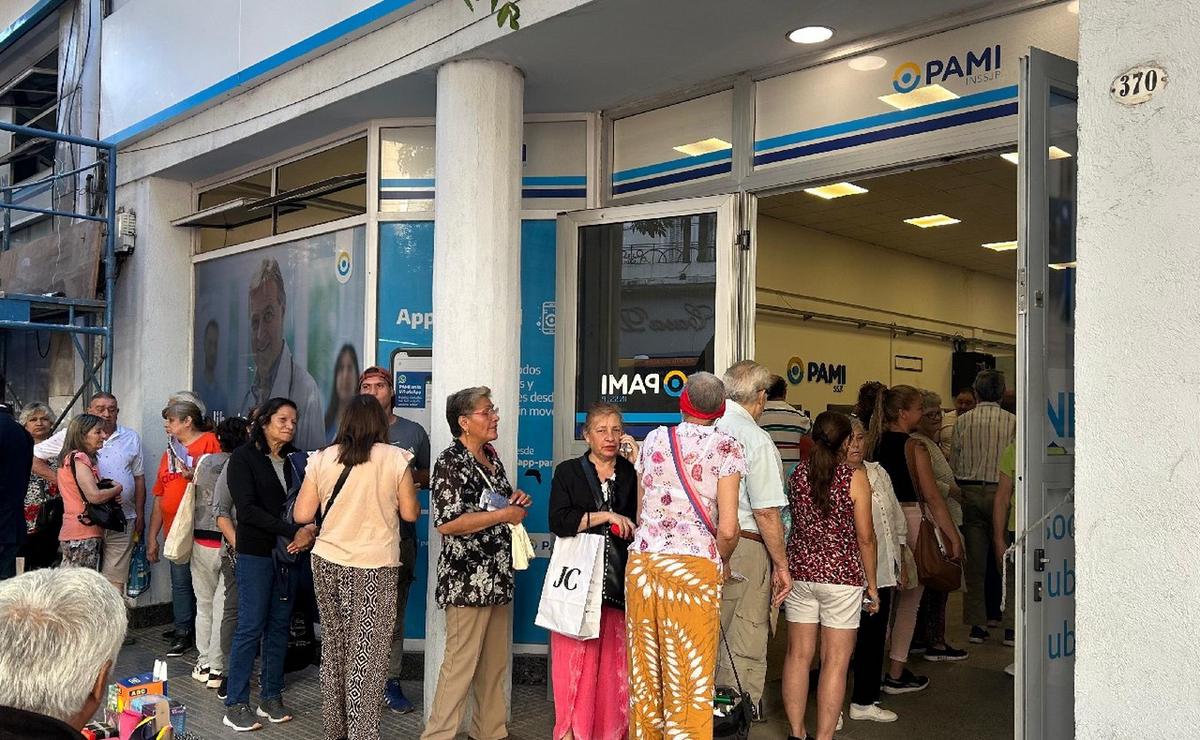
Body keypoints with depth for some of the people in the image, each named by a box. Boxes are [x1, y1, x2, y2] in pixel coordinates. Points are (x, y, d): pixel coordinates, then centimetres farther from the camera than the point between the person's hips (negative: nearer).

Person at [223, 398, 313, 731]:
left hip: (289, 553, 5)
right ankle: (235, 705, 7)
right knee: (250, 627, -2)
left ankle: (271, 697, 19)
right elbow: (247, 509, -13)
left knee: (279, 626, 9)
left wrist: (308, 532, -15)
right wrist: (294, 531, -19)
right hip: (256, 553, -5)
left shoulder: (293, 460, 9)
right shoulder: (244, 458, -4)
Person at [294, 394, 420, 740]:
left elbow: (302, 514, 2)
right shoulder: (395, 458, -7)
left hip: (328, 563, 4)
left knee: (333, 649, 16)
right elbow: (410, 513, -1)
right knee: (366, 656, 0)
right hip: (375, 567, -4)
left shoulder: (322, 459, 1)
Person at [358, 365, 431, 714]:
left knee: (394, 611, 5)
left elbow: (429, 477, 14)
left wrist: (412, 476, -8)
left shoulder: (413, 432, 8)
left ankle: (391, 682, 14)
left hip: (399, 533, 0)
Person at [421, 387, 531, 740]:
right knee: (461, 664, -3)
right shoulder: (450, 462, -13)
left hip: (498, 576, 8)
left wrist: (515, 500, 6)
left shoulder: (491, 456, 12)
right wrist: (504, 515, -16)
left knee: (496, 663, 15)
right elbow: (446, 522, -22)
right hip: (467, 579, -8)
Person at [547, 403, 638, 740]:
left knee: (615, 663, 0)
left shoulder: (631, 473, 12)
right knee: (575, 662, -4)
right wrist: (605, 516, -12)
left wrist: (638, 463, -8)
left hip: (619, 582, 1)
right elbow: (558, 522, -6)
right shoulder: (568, 472, 8)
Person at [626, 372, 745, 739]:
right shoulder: (726, 447, 0)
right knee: (690, 683, 3)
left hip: (641, 561, 4)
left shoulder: (653, 440, 12)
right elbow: (727, 528, -8)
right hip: (694, 566, -4)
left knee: (644, 677, 12)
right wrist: (722, 561, 10)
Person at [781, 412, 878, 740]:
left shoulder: (797, 474, 1)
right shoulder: (854, 477, -9)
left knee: (798, 655, 11)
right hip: (842, 576, -4)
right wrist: (872, 586, 2)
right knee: (835, 662, 4)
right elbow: (865, 537, -7)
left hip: (800, 571, 4)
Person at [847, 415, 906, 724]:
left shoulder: (878, 473, 12)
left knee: (875, 637, 15)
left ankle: (865, 701, 28)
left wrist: (902, 563, 17)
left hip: (882, 572, 7)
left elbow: (897, 522, 19)